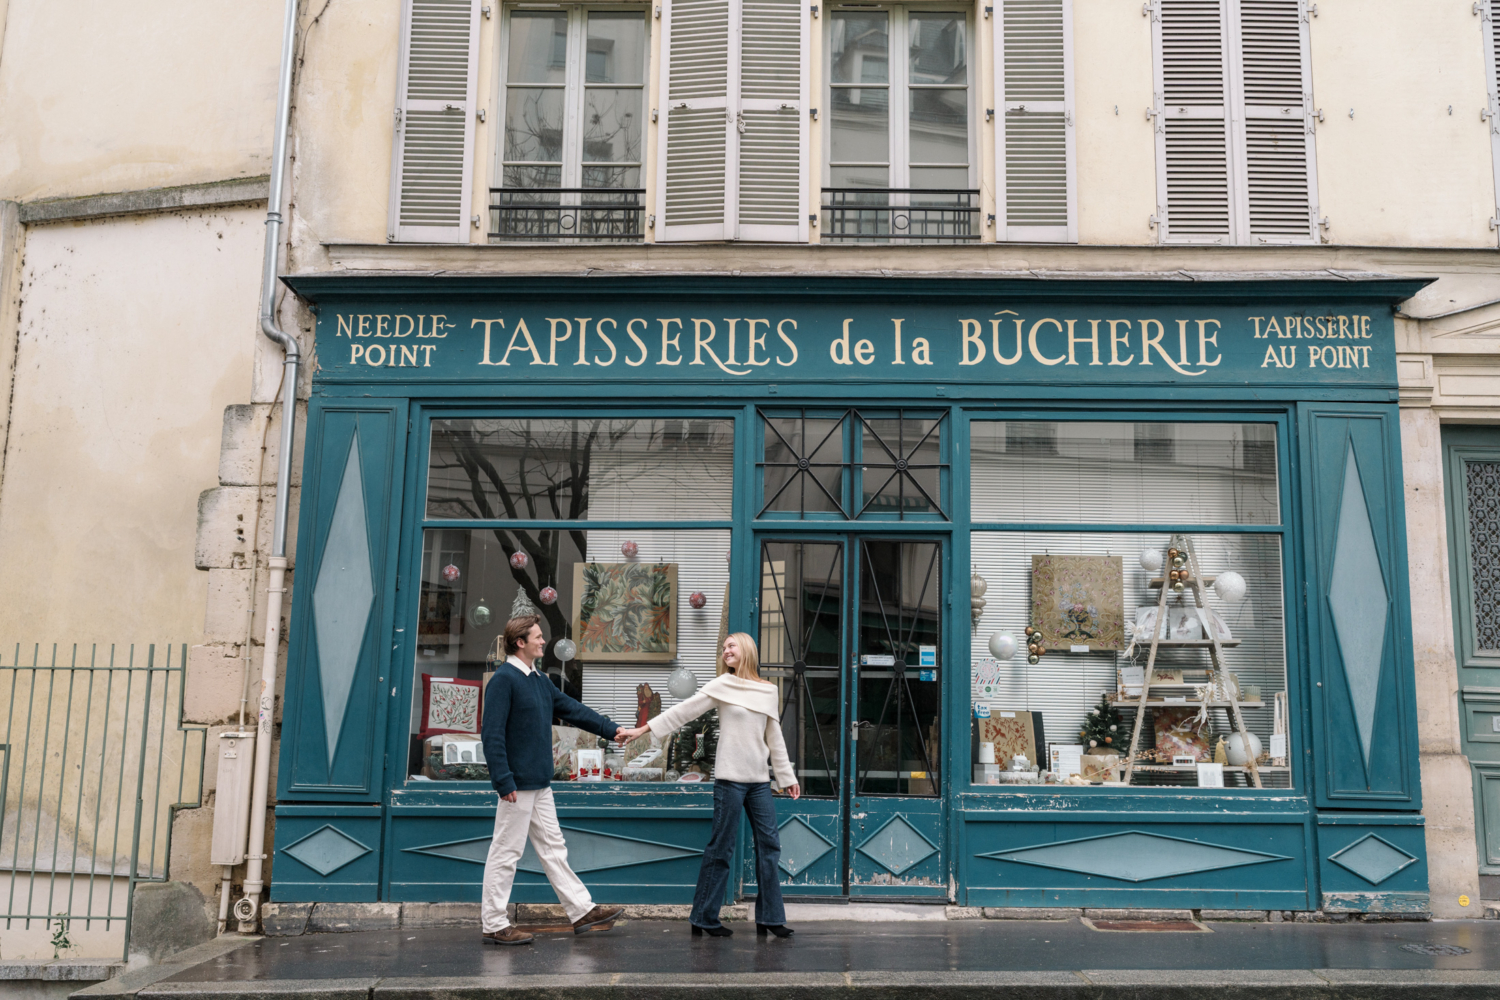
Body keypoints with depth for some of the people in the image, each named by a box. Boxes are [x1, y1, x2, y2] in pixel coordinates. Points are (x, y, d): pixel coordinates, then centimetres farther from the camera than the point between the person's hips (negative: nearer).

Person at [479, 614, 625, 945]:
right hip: (518, 785, -9)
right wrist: (504, 782, -22)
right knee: (506, 853, 0)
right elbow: (493, 734, -19)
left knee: (553, 849, 14)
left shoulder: (540, 680, 14)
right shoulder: (504, 679, -15)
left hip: (540, 785, 9)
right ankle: (494, 924, 9)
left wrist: (613, 730, 16)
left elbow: (573, 710, 20)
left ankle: (582, 912, 20)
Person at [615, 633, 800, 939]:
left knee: (769, 845, 3)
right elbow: (683, 711, -3)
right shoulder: (723, 686, 0)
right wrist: (642, 729, -8)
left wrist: (788, 777, 17)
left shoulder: (768, 691, 10)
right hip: (730, 778, -4)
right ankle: (704, 918, 7)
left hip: (759, 781, 4)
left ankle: (770, 918, 11)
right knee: (721, 848, -1)